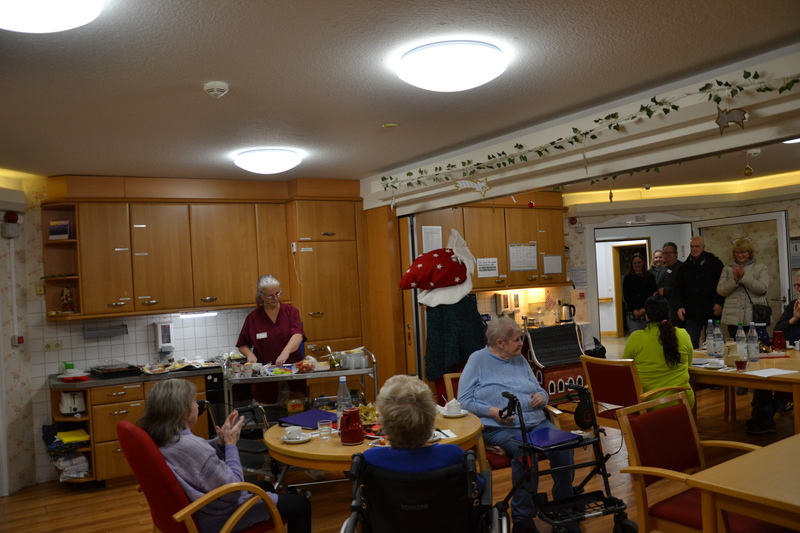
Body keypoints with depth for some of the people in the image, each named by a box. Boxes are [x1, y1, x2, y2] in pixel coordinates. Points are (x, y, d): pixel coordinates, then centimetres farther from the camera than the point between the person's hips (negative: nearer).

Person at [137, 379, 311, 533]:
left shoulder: (160, 438, -6)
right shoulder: (190, 445, -35)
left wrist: (221, 440, -5)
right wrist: (231, 444, -16)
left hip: (194, 510, 10)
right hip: (216, 517, -9)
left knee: (264, 486, 31)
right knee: (300, 505, 3)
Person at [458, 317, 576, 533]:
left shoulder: (520, 360, 17)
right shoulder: (478, 359, 0)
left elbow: (540, 391, 21)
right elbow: (464, 400, -5)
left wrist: (541, 397, -4)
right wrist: (492, 411, -18)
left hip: (536, 422, 5)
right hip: (499, 427, -5)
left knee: (564, 447, -22)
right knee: (524, 451, -35)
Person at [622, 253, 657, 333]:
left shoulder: (650, 276, 6)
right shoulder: (627, 278, 8)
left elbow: (652, 294, 1)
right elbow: (626, 296, 4)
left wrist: (645, 309, -10)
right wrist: (634, 310, -8)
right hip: (632, 314, 0)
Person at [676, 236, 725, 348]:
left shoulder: (715, 263, 1)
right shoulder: (685, 266, 9)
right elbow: (679, 288, 11)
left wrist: (719, 303, -7)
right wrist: (680, 306, 1)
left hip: (711, 313, -2)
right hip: (691, 313, 2)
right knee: (692, 344, 2)